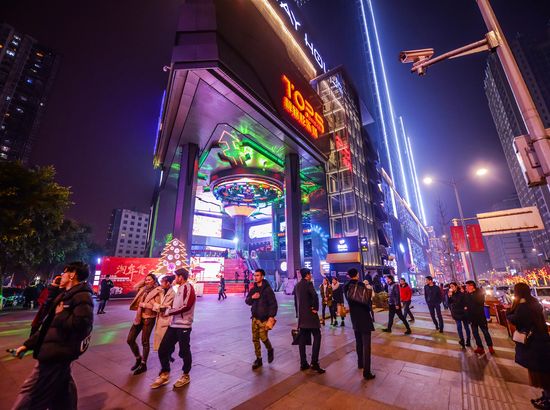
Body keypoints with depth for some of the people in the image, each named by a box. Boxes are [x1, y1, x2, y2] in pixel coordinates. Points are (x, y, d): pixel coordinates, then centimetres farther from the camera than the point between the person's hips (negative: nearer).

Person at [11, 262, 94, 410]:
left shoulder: (82, 296, -20)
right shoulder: (65, 296, 13)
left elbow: (81, 324, -31)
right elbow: (49, 325, 20)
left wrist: (60, 314, -18)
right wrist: (28, 344, 17)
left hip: (55, 355, -10)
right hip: (54, 353, 10)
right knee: (62, 396, 21)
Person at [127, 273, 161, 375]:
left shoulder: (158, 291, -14)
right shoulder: (144, 289, 5)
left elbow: (157, 306, -19)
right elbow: (135, 287, 21)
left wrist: (144, 304, -16)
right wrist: (143, 280, 7)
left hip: (149, 318, -7)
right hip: (139, 317, 7)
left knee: (145, 342, 5)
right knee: (130, 340, 12)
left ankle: (143, 364, 25)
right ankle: (138, 358, 34)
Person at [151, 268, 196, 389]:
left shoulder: (188, 287, -14)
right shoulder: (180, 288, 17)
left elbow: (186, 306, -23)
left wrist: (169, 312, -16)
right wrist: (168, 310, 10)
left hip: (183, 325, -8)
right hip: (173, 324, 9)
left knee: (184, 351, 7)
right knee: (163, 350, 10)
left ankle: (186, 376, 27)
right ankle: (164, 375, 29)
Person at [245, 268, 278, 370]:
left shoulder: (267, 289, -12)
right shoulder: (253, 289, 5)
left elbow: (273, 304, -13)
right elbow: (247, 301, 10)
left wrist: (271, 316, -21)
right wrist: (252, 297, -11)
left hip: (264, 318, -5)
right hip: (255, 317, 6)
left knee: (263, 337, -5)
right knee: (255, 339, 8)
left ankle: (270, 350, 27)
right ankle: (258, 359, 25)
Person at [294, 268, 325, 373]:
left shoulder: (297, 285, 11)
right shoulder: (308, 283, -13)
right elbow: (314, 296, -29)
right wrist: (315, 308, -15)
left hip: (301, 316, 8)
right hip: (310, 314, -8)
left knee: (303, 339, 12)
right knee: (317, 337, 1)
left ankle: (303, 363, 18)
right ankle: (314, 363, -2)